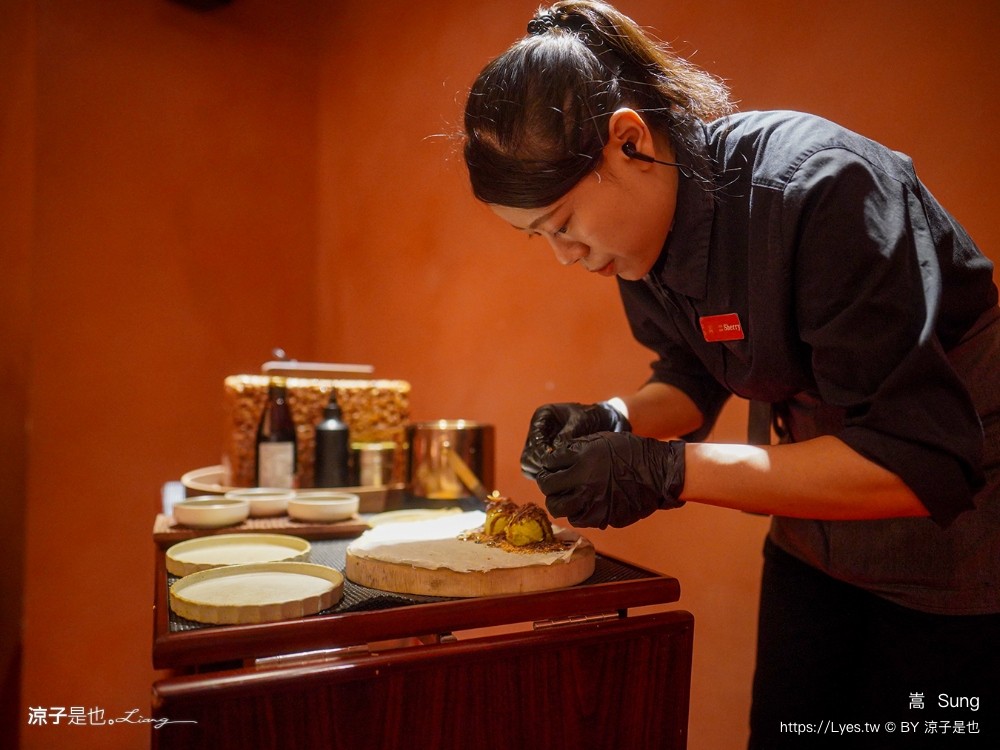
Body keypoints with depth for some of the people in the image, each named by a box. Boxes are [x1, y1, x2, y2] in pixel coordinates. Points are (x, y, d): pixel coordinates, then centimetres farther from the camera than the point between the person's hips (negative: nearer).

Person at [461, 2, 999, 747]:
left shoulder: (822, 188, -29)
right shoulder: (650, 220, -7)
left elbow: (922, 463, -31)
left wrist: (671, 472, -34)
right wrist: (615, 420, -14)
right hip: (812, 536, 6)